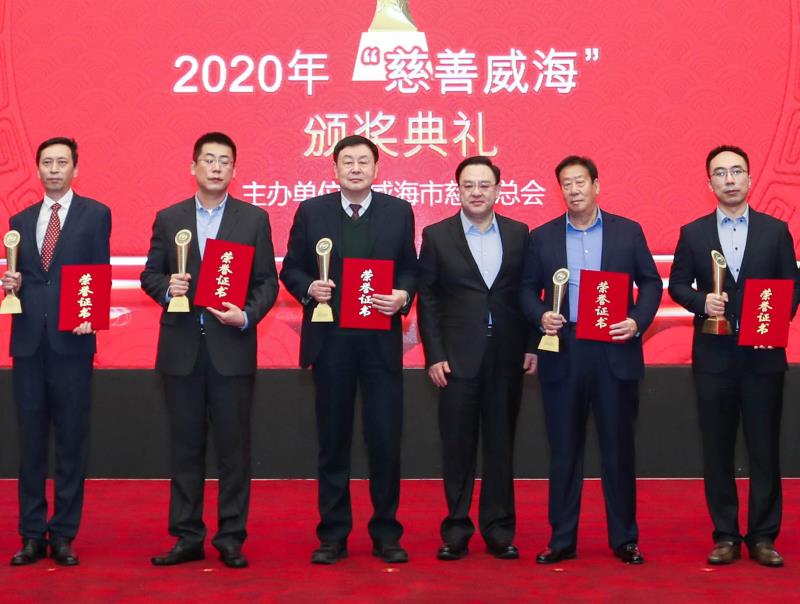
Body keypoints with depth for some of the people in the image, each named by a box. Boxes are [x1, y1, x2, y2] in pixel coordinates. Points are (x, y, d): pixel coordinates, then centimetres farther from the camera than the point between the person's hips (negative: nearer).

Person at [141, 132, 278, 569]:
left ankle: (231, 537, 11)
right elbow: (149, 274, 10)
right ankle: (187, 537, 15)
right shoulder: (168, 218, 9)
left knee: (233, 446, 2)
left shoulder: (254, 218, 4)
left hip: (231, 347, -2)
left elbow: (267, 280, 3)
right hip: (181, 347, 2)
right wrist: (167, 286, -12)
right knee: (185, 446, 7)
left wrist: (247, 316, -14)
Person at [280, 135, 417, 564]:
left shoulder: (399, 212, 6)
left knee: (386, 440, 1)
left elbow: (410, 269, 8)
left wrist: (403, 296, -12)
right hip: (330, 340, 0)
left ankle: (386, 533, 16)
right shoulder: (311, 212, 5)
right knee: (333, 441, 8)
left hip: (381, 340, 0)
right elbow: (291, 269, 7)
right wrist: (309, 287, -13)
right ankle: (333, 536, 18)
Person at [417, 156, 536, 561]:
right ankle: (456, 530, 11)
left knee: (501, 443, 7)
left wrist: (531, 346, 1)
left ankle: (499, 530, 15)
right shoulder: (437, 236, 3)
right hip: (458, 357, -1)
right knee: (457, 445, 3)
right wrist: (434, 355, -5)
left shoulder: (518, 234, 7)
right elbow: (427, 299, 1)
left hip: (507, 357, 2)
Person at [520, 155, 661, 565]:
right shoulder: (542, 237, 8)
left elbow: (650, 283, 7)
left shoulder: (628, 232, 6)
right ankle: (562, 539, 14)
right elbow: (528, 290, 10)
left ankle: (624, 539, 14)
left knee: (618, 447, 4)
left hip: (615, 352, -1)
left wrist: (638, 322, -8)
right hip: (562, 355, 1)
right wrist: (541, 316, -10)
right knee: (564, 450, 6)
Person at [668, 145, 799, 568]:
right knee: (717, 449, 6)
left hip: (763, 354, -1)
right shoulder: (693, 233, 6)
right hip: (713, 355, 1)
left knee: (765, 447, 3)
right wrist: (702, 302, -13)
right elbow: (677, 285, 7)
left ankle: (763, 537, 11)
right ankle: (725, 536, 14)